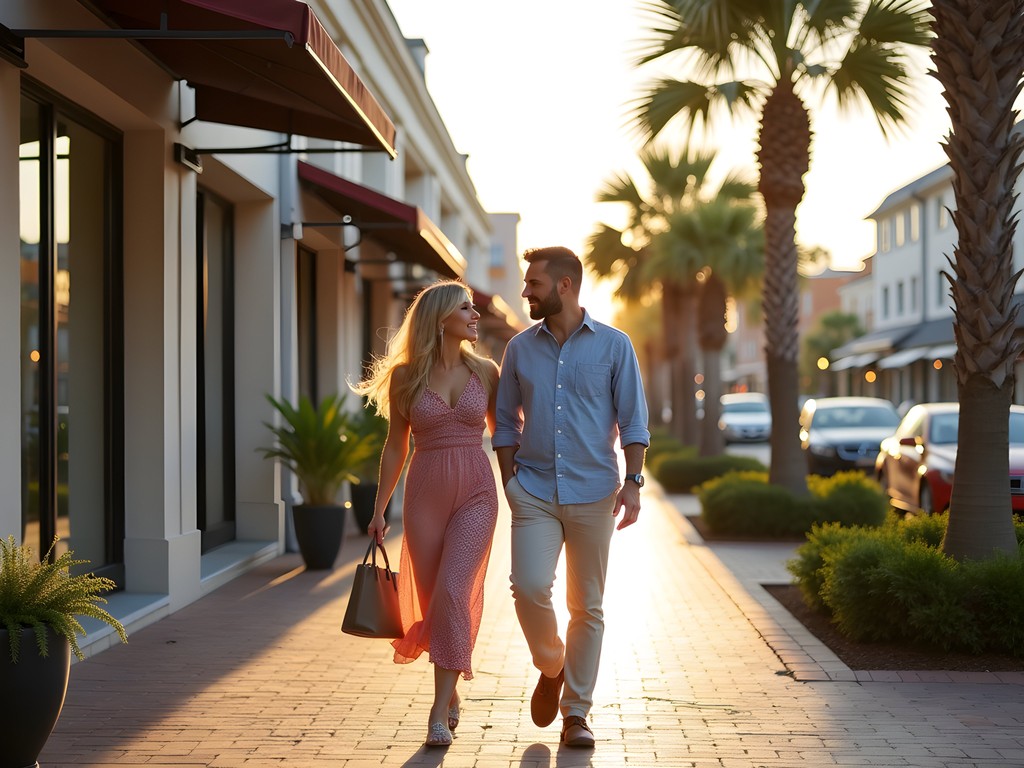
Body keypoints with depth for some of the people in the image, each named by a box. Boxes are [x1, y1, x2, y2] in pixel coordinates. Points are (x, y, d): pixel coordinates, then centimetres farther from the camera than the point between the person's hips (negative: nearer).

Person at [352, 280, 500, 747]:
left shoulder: (485, 372, 5)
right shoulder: (406, 376, 3)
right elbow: (395, 446, 8)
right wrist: (379, 509, 5)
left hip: (476, 493, -1)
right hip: (425, 493, 1)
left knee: (453, 594, -15)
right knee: (432, 599, 7)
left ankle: (440, 712, -10)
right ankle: (451, 694, 28)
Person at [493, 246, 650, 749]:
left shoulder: (613, 346, 1)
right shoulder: (520, 349, 8)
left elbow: (633, 421, 1)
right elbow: (506, 423, 13)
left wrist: (633, 482, -9)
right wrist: (509, 480, 4)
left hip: (593, 494, -1)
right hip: (534, 492, 1)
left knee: (587, 606, 3)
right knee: (529, 587, -16)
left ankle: (576, 713, 13)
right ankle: (551, 666, 14)